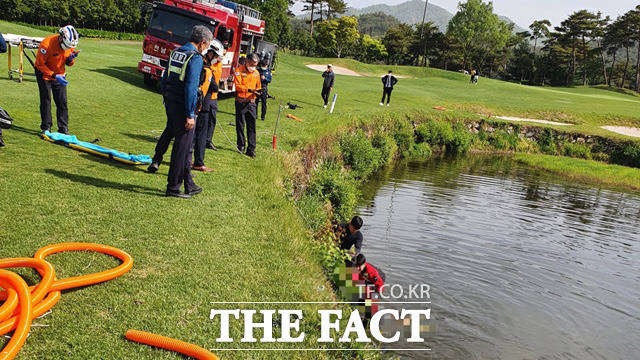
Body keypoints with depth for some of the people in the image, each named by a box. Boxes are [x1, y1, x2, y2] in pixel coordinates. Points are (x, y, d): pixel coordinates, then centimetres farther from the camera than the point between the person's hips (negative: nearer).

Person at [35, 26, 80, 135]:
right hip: (44, 74, -4)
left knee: (62, 102, 0)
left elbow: (68, 64, 2)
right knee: (45, 101, 0)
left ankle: (63, 128, 6)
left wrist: (70, 59, -22)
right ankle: (46, 127, 10)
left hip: (60, 74, 4)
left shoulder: (71, 45, -12)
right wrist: (54, 76, -29)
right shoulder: (47, 44, -28)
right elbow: (40, 64, -22)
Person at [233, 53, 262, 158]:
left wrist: (258, 92, 1)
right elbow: (237, 86, -12)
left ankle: (251, 149, 0)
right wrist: (249, 90, -21)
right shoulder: (239, 70, -2)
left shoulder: (256, 73, 13)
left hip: (251, 103, 3)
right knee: (240, 125, 5)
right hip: (241, 102, -3)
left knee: (252, 126, -1)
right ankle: (241, 146, 18)